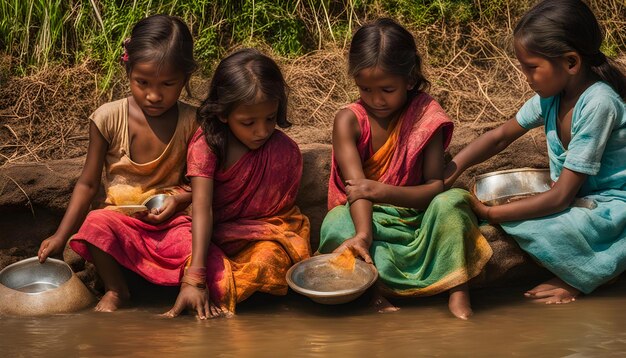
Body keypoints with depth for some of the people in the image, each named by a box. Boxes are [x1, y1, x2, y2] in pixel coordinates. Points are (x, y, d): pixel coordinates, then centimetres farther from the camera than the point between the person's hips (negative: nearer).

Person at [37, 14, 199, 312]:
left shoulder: (192, 123, -6)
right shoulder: (109, 118, -6)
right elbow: (88, 183, 1)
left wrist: (178, 199, -17)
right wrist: (61, 237, -5)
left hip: (172, 218, -1)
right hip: (121, 217, 1)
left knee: (193, 243, -34)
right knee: (96, 223, -33)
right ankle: (115, 291, -8)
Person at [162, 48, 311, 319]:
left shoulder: (286, 152, -11)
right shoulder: (207, 142, -14)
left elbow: (278, 209, -4)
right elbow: (202, 207, -24)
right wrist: (195, 277, -36)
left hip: (265, 235, 1)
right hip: (214, 237, -1)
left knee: (266, 261, -35)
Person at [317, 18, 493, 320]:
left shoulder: (425, 117, -7)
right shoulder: (349, 120, -9)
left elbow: (436, 186, -11)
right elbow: (357, 186, -22)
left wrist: (383, 192, -29)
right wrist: (364, 234, -41)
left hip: (417, 219, 1)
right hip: (368, 219, 0)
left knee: (451, 202, -29)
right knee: (336, 225, -33)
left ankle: (458, 294, -30)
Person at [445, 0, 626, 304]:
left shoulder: (597, 103, -27)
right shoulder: (552, 94, -5)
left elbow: (560, 197, -26)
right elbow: (501, 135, 9)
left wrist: (489, 214, -24)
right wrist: (448, 173, -5)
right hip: (578, 196, 9)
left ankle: (581, 279, -2)